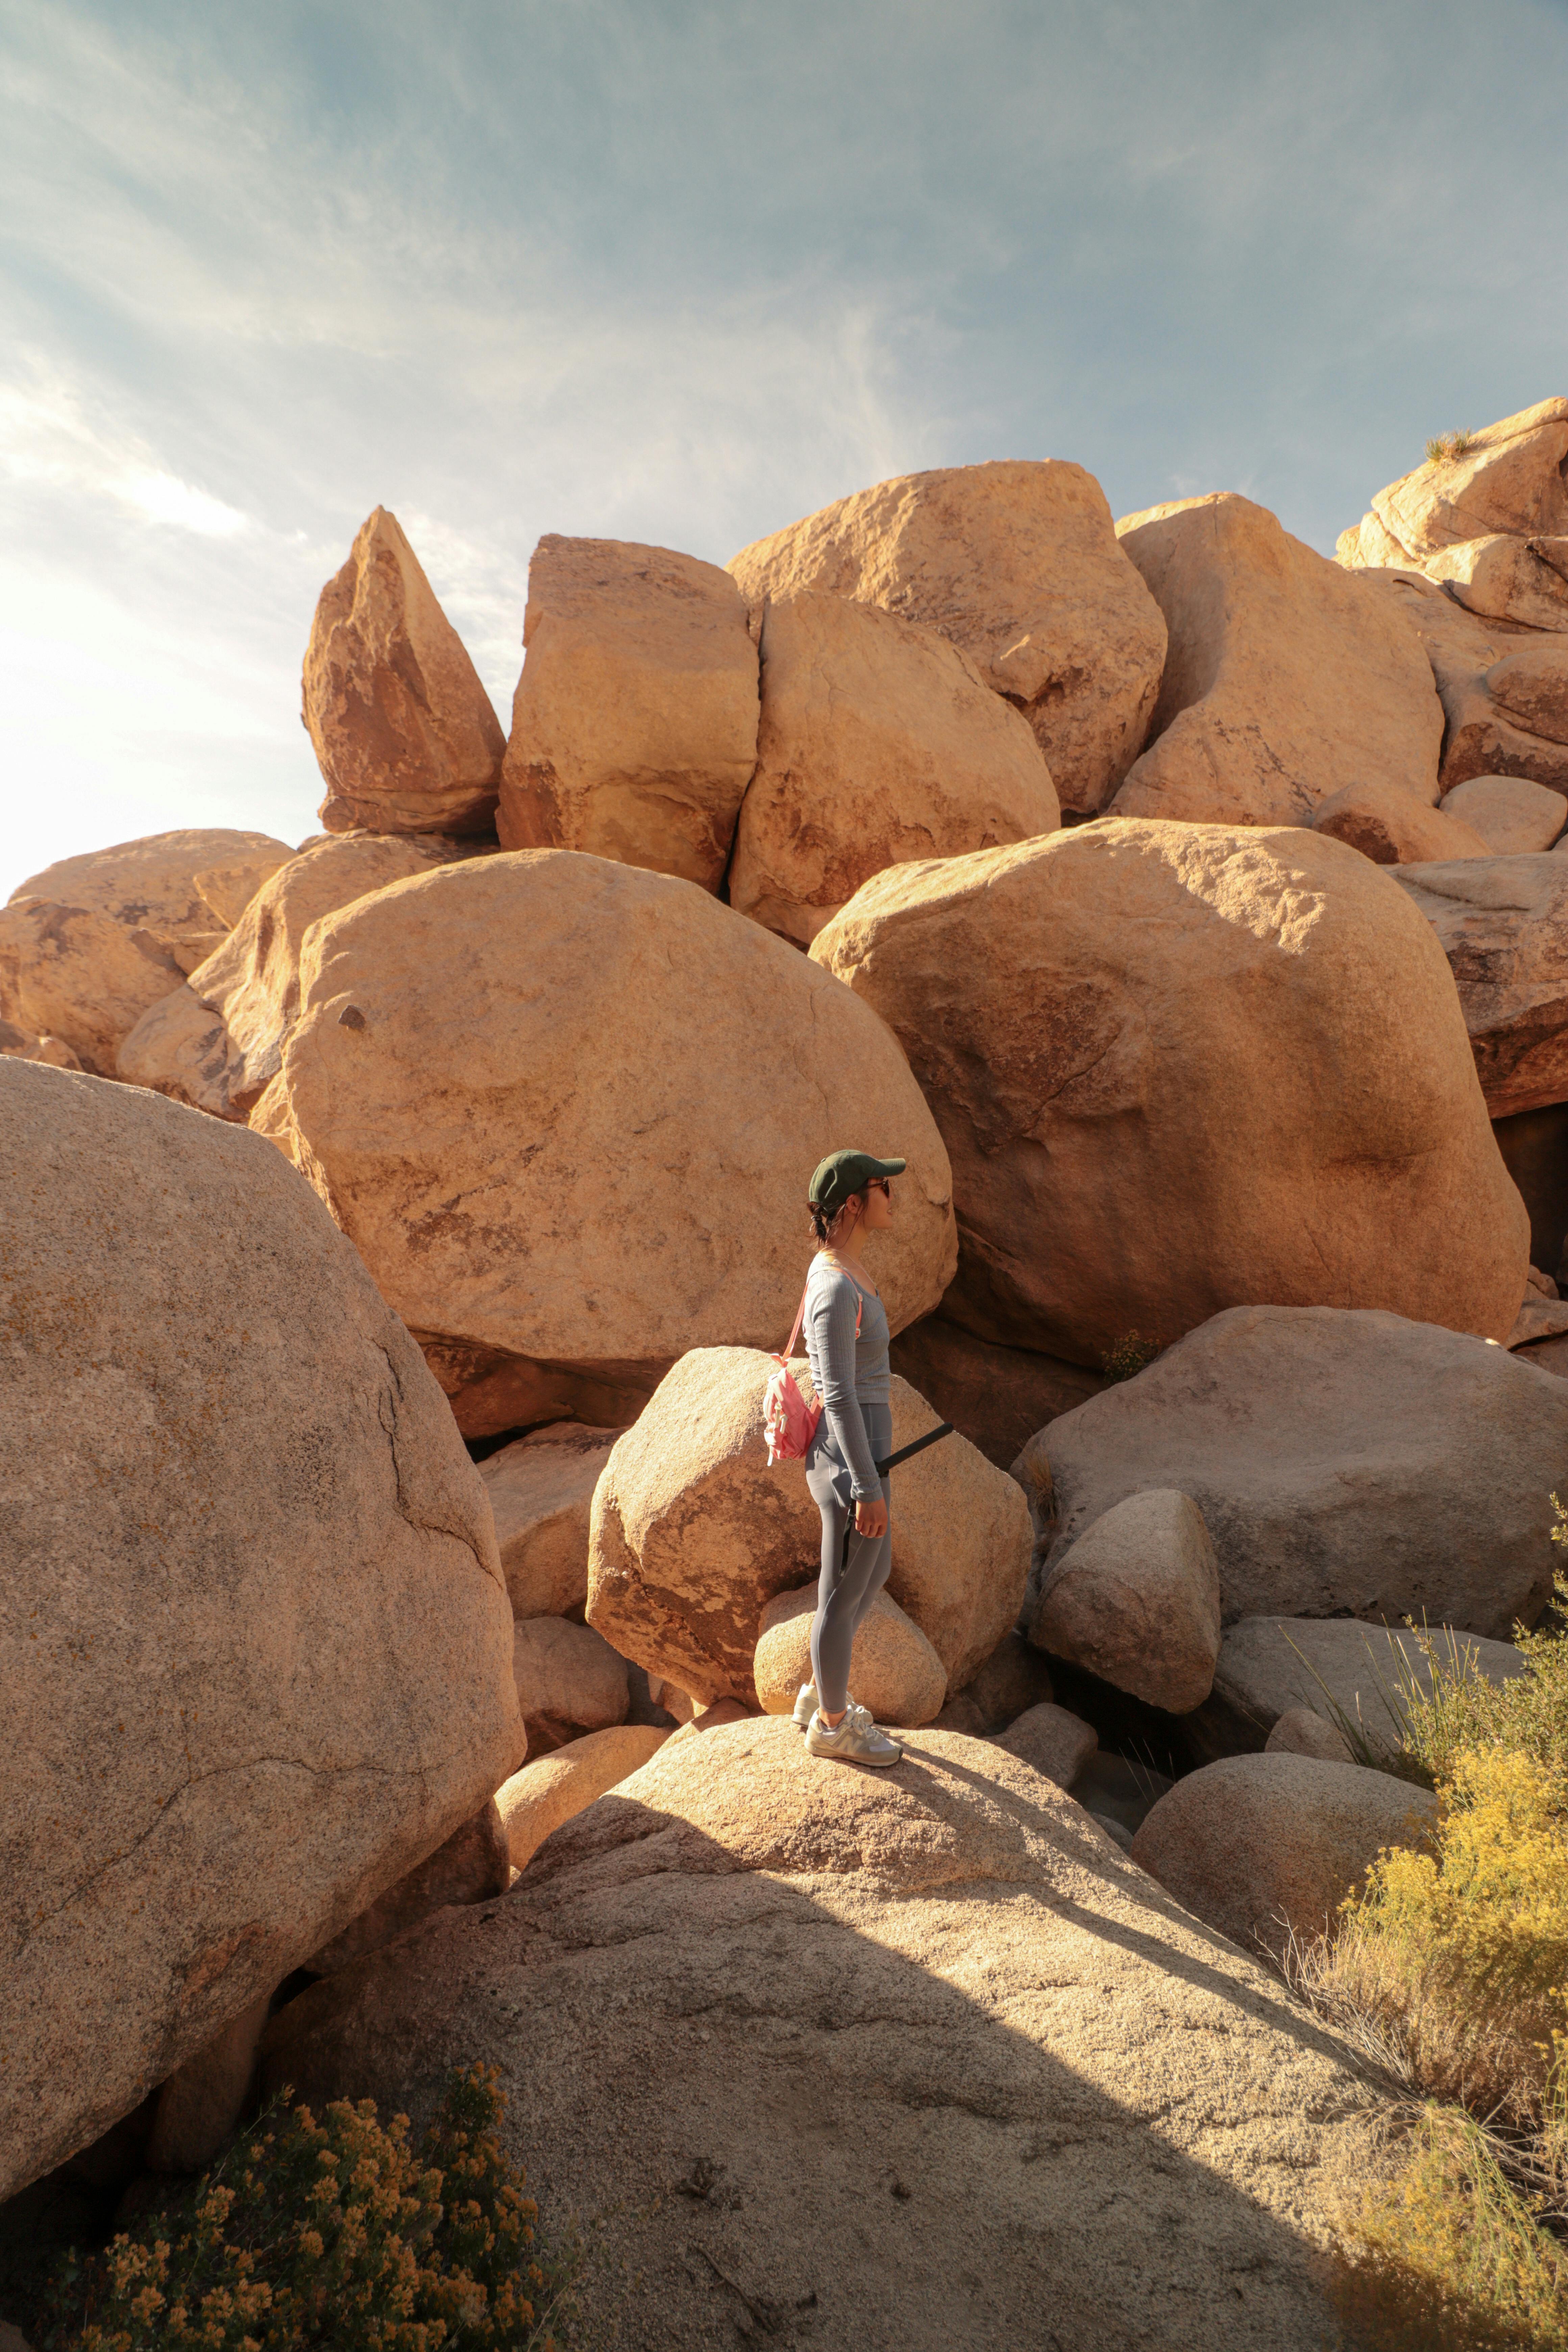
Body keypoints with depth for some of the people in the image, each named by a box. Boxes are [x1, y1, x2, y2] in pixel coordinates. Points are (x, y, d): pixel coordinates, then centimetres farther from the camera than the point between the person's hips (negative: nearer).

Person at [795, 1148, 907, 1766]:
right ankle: (832, 1725, 35)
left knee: (875, 1574, 27)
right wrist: (868, 1490, -20)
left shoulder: (840, 1268, 6)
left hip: (854, 1454, 10)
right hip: (852, 1466, -10)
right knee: (845, 1596, 11)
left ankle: (818, 1696, 44)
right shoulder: (837, 1289, -26)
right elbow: (840, 1396, -25)